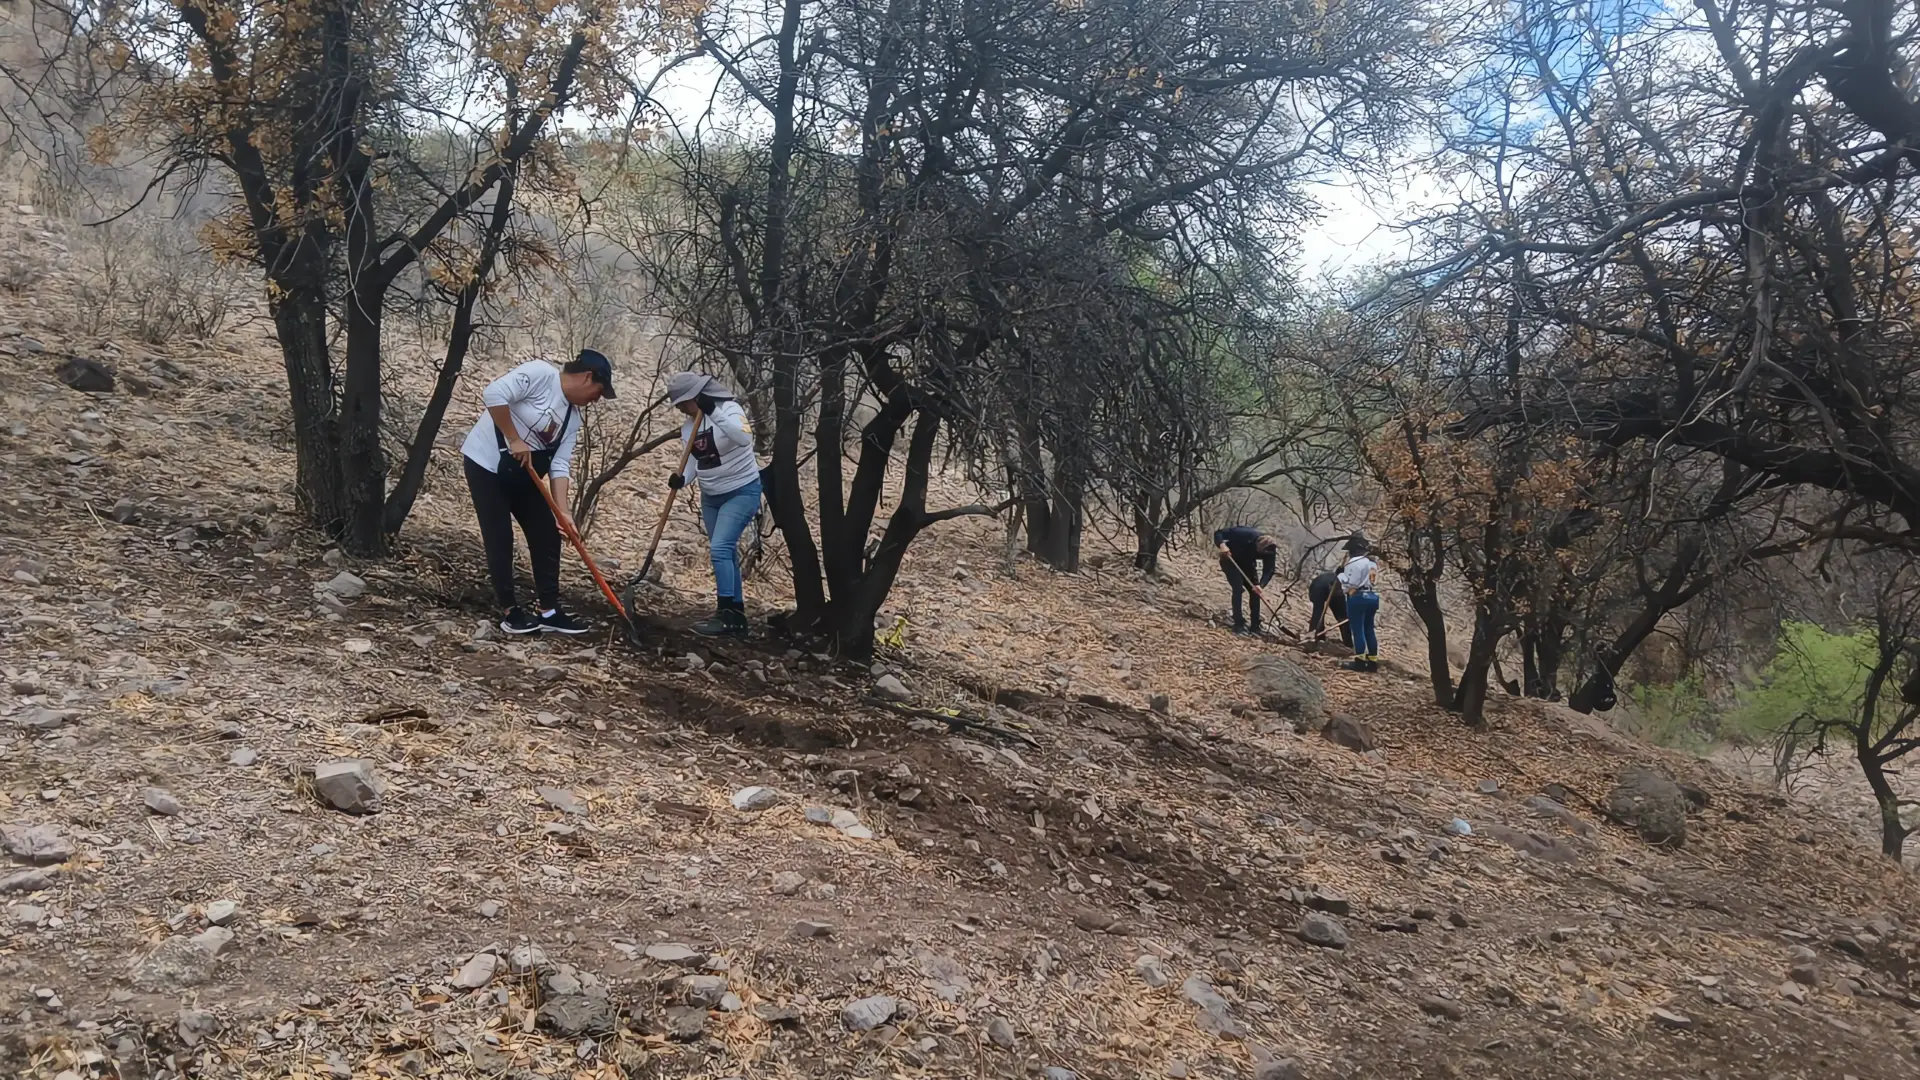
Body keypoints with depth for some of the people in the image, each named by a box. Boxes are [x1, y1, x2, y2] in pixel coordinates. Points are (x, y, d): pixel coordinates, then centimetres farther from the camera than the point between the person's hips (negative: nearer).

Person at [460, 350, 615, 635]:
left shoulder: (573, 417, 4)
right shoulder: (540, 374, -18)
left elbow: (559, 464, -1)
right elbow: (493, 394, -29)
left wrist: (562, 511, -12)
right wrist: (514, 440, -24)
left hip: (523, 474, 8)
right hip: (486, 463, -8)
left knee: (547, 537, 3)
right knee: (500, 539, -6)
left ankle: (549, 612, 8)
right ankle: (510, 611, 3)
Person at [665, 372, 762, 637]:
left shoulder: (729, 409, -17)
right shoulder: (688, 426, 3)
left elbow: (745, 438, -36)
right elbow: (693, 462, 5)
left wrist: (713, 412, -40)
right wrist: (682, 479, -16)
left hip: (742, 491, -8)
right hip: (711, 497, 8)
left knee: (720, 548, -18)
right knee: (725, 553, 9)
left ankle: (726, 615, -13)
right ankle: (736, 615, 17)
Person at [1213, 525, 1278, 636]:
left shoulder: (1269, 551, -25)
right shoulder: (1245, 534, -37)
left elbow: (1269, 571, -24)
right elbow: (1219, 533, -28)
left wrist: (1261, 585, -42)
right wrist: (1221, 544, -48)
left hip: (1246, 563, 5)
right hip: (1230, 560, -5)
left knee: (1255, 591, -3)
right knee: (1238, 588, -21)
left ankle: (1255, 627, 4)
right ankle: (1238, 625, -18)